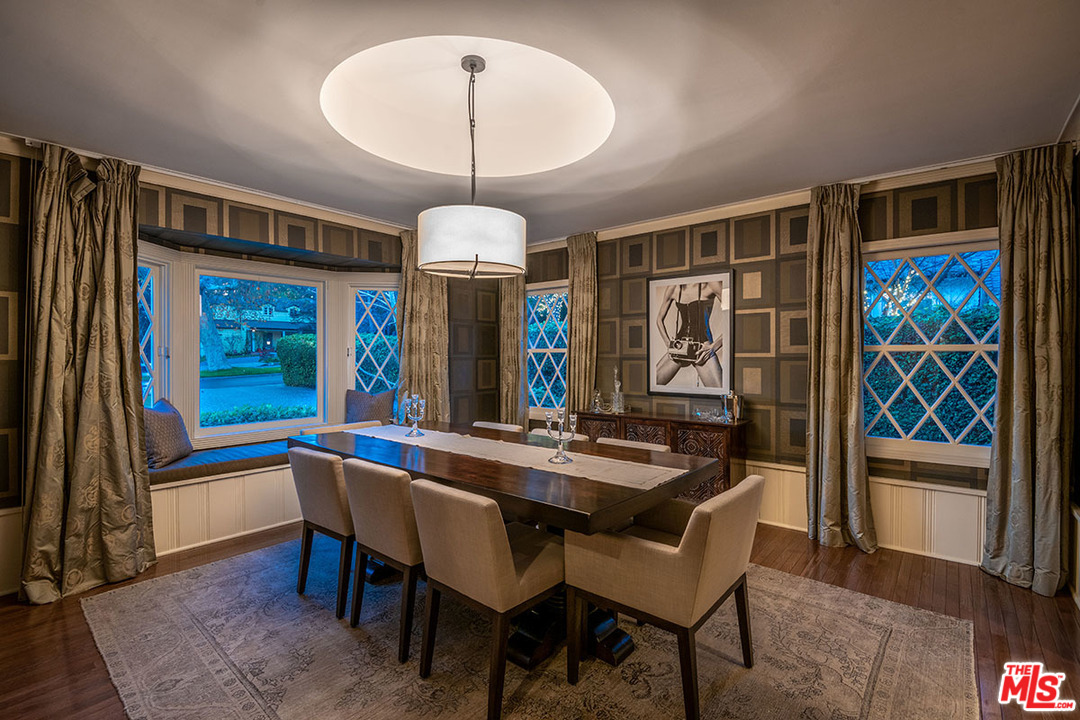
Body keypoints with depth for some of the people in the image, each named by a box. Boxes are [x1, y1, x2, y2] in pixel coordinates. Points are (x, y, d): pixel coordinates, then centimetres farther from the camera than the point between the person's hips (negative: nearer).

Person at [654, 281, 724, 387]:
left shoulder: (709, 284, -6)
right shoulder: (673, 287, 6)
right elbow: (659, 319, 17)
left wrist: (714, 346, -13)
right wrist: (668, 343, 4)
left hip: (702, 349, -4)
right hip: (679, 349, 4)